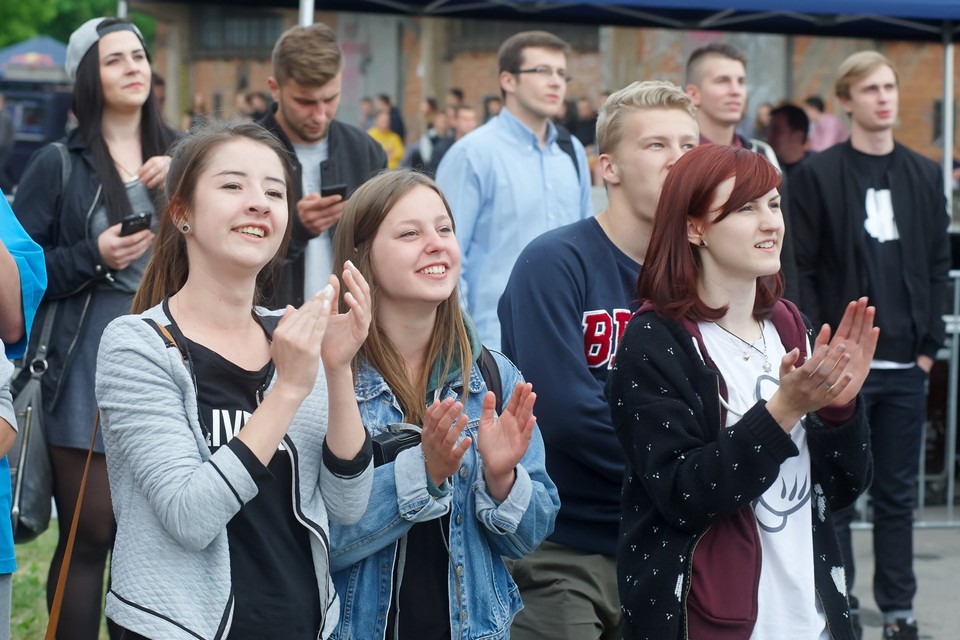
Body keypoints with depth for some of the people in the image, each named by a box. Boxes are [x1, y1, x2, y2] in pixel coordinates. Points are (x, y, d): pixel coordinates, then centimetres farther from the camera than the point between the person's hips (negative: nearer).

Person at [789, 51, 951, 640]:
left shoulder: (925, 176, 11)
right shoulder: (817, 175, -1)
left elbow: (939, 266, 11)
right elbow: (802, 270, -4)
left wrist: (930, 345, 3)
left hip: (906, 366, 3)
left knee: (898, 495, 8)